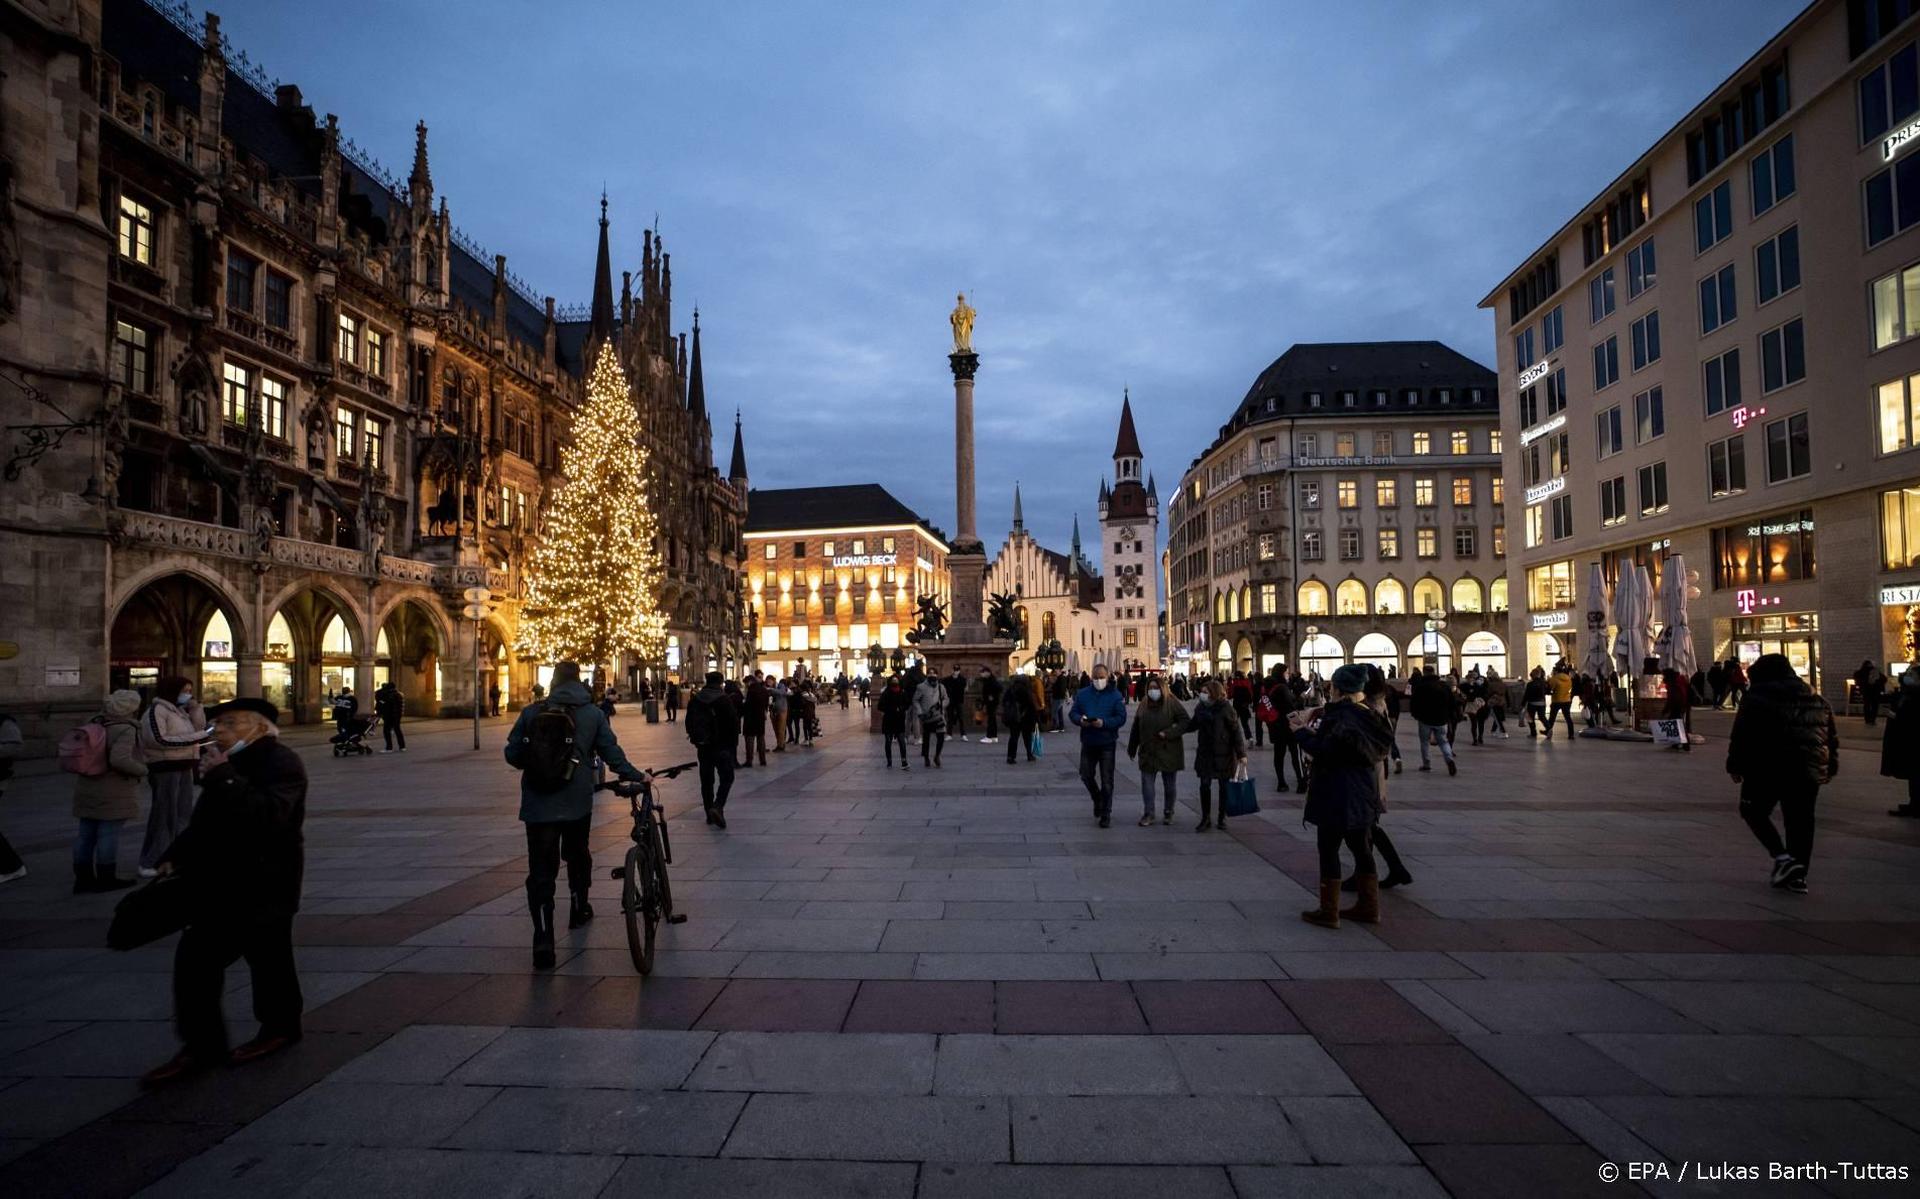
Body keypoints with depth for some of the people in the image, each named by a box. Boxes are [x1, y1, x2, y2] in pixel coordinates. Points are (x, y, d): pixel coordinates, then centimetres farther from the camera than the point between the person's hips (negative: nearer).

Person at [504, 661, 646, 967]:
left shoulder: (532, 712, -1)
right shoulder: (593, 714, -2)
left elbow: (512, 754, 1)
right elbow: (612, 753, -1)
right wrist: (637, 776, 13)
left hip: (538, 805, -1)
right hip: (577, 803, 1)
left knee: (541, 870, -1)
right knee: (577, 855, 26)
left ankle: (543, 940, -11)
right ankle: (579, 908, 44)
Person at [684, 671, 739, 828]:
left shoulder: (695, 699, 5)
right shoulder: (724, 699, -12)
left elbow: (688, 722, 11)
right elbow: (734, 722, -13)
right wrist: (733, 742, -1)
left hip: (703, 746, 5)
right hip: (722, 746, -5)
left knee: (706, 780, 13)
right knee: (726, 778, 2)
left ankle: (709, 813, 16)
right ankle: (717, 806, -17)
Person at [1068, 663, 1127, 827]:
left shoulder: (1115, 695, -5)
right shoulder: (1082, 694, 4)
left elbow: (1121, 718, -10)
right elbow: (1072, 713, 4)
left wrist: (1103, 723, -25)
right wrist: (1080, 720, -18)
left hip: (1107, 743, -3)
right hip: (1088, 742, 3)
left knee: (1106, 779, 1)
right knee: (1086, 775, 9)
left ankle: (1106, 813, 12)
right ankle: (1097, 800, 37)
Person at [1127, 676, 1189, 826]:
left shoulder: (1172, 704, -7)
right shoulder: (1144, 705, 5)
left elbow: (1185, 722, -12)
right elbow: (1136, 728, 10)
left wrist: (1168, 733, -21)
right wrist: (1132, 749, 12)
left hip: (1168, 751, -3)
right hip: (1148, 752, 3)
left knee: (1169, 785, 9)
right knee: (1146, 783, 0)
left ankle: (1168, 813, 24)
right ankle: (1148, 814, 9)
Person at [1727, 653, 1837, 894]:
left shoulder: (1757, 697, 0)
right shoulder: (1817, 700, 18)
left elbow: (1740, 736, -5)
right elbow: (1832, 738, 22)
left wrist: (1735, 765, 3)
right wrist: (1830, 768, 31)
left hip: (1766, 770, -5)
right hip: (1808, 773, 5)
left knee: (1753, 811, 11)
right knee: (1801, 821, 11)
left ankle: (1782, 856, -7)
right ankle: (1798, 876, 11)